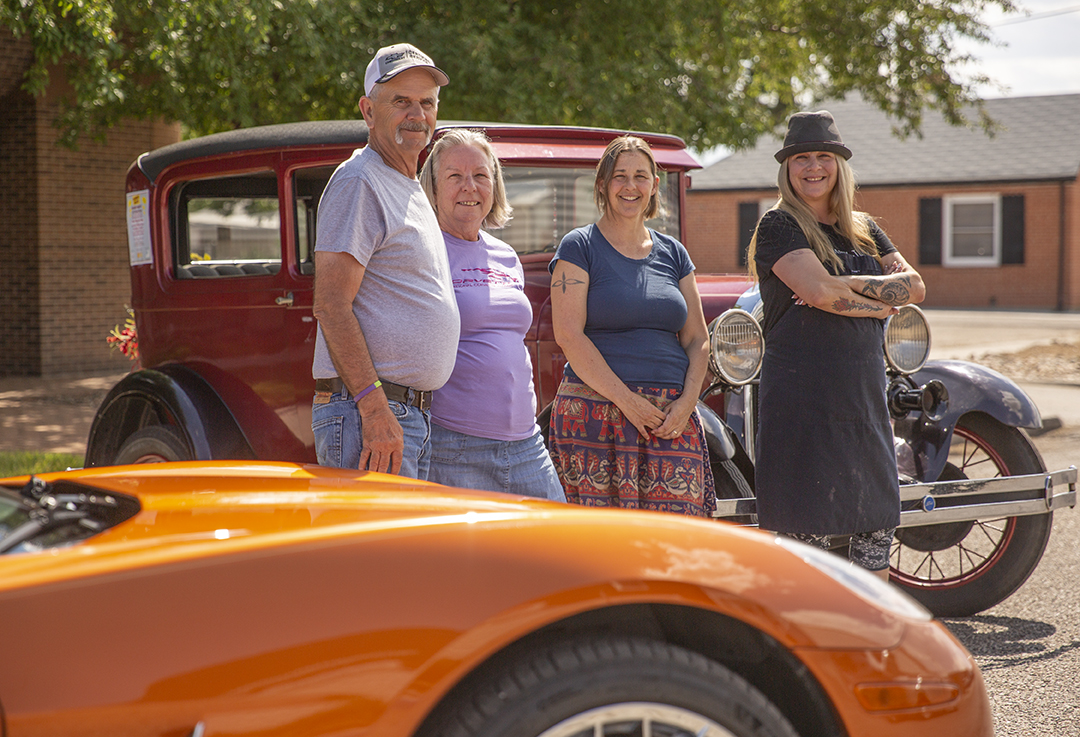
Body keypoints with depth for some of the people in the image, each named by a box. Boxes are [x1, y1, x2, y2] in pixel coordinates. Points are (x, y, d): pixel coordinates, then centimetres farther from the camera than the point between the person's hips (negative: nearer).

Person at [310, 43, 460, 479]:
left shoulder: (410, 190, 21)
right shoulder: (359, 182, -9)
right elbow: (331, 307, -17)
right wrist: (374, 408, -23)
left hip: (412, 413, 10)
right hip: (364, 411, -9)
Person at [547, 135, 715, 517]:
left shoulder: (673, 253, 17)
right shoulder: (579, 247, 3)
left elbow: (697, 340, 16)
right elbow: (568, 334, -7)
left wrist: (687, 402, -3)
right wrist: (627, 401, -13)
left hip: (672, 418, 4)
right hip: (595, 411, -4)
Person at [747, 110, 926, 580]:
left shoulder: (864, 230, 16)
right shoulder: (778, 226, -3)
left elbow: (914, 286, 3)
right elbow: (818, 290, -19)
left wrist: (843, 285, -10)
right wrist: (879, 303, -5)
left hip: (864, 392, 6)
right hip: (802, 395, -6)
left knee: (879, 522, 9)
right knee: (810, 528, -4)